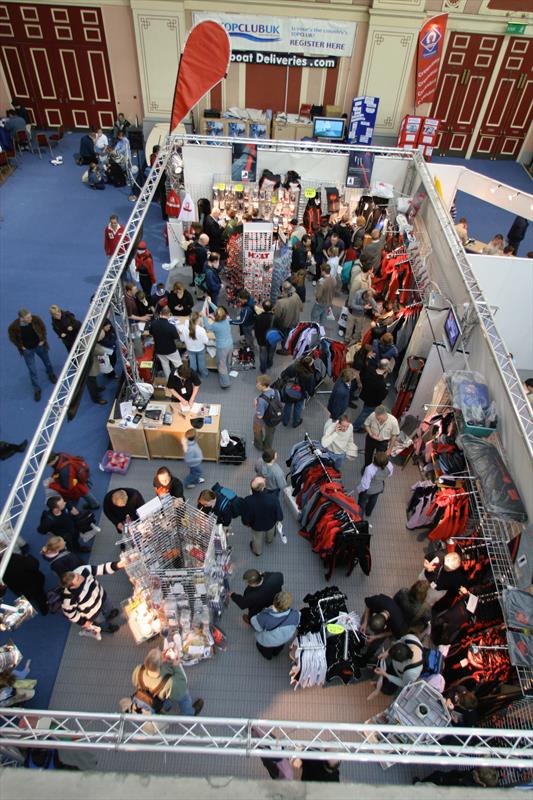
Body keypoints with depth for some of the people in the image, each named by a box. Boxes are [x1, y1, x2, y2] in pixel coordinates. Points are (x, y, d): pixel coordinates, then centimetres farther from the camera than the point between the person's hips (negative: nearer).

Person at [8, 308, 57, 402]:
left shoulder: (35, 319, -26)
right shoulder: (14, 326, -28)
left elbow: (43, 328, -5)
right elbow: (12, 338, -8)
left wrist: (43, 339, -6)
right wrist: (20, 346, -9)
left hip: (39, 345, 2)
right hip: (27, 350, -2)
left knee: (47, 362, 25)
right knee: (32, 370, 6)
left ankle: (51, 375, 58)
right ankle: (36, 389, 24)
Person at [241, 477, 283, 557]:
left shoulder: (248, 501, -39)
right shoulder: (273, 498, -40)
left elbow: (245, 517, -20)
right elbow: (279, 513, -22)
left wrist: (246, 523, 4)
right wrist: (280, 519, 3)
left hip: (256, 525, -1)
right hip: (270, 523, 1)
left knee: (257, 539, 34)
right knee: (270, 534, 38)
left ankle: (257, 551, 63)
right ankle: (269, 541, 71)